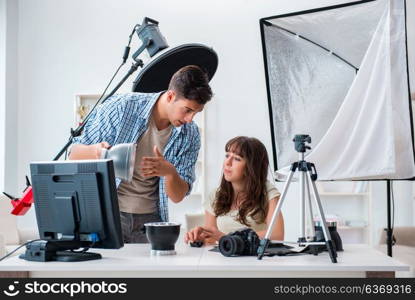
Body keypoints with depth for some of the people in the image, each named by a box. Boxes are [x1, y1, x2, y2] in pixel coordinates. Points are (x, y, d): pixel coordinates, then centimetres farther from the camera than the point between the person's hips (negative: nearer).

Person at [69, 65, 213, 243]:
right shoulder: (121, 107, -10)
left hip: (150, 218, 2)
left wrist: (170, 173, -23)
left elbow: (177, 196, -1)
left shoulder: (190, 135, -3)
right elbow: (74, 155, -5)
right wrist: (94, 151, -28)